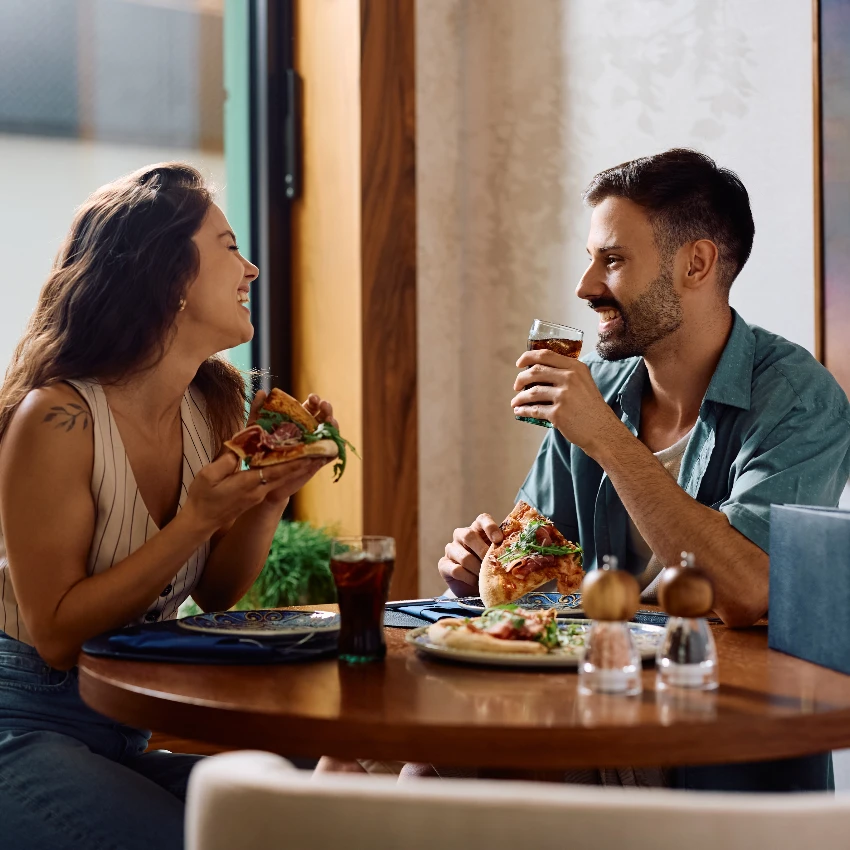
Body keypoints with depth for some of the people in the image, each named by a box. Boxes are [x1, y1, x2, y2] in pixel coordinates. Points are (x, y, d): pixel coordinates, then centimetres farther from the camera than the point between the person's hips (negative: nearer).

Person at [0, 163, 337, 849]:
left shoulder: (212, 407, 1)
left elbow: (215, 595, 7)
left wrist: (273, 492, -9)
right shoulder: (57, 419, -20)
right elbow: (57, 635, -17)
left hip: (131, 736, 6)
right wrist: (198, 519, -24)